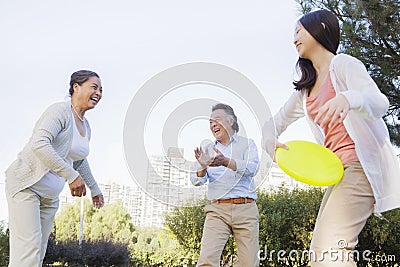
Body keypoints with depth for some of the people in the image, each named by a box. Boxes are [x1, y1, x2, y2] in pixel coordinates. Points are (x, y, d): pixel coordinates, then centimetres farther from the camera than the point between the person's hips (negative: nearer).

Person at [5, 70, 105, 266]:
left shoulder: (86, 127, 13)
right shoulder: (60, 112, -14)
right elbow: (39, 144, -30)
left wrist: (94, 188, 36)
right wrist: (71, 176, -31)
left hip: (50, 196, 8)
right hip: (26, 185, -8)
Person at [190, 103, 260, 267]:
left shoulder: (247, 144, 11)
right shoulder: (207, 150, 18)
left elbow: (252, 168, -8)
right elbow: (196, 180, 8)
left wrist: (226, 162, -25)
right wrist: (203, 168, -16)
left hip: (245, 209, -1)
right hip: (218, 210, 1)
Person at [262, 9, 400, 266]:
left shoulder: (343, 64, -3)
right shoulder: (305, 91, 19)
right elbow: (277, 121, 21)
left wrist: (347, 98, -40)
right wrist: (269, 140, -3)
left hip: (362, 163, -8)